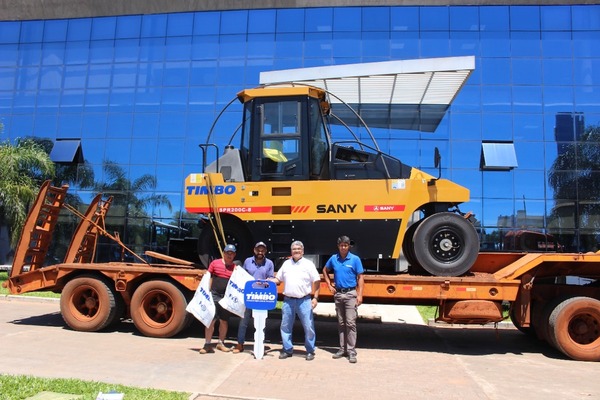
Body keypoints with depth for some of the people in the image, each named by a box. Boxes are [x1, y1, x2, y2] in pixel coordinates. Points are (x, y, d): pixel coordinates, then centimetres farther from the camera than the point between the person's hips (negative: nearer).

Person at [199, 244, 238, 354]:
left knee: (224, 320, 11)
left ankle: (221, 343, 26)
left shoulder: (235, 268, 7)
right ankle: (207, 345, 3)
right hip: (214, 295, -2)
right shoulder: (215, 263, 3)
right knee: (211, 319, -4)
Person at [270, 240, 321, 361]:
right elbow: (278, 279, 17)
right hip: (288, 300, 3)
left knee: (308, 326, -1)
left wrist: (315, 297, -8)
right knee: (285, 326, 8)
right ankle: (287, 350, 22)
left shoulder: (308, 264, 0)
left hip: (304, 300, -3)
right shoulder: (286, 263, 11)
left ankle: (310, 351, 13)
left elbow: (316, 281, -1)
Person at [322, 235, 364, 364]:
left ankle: (351, 351, 0)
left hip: (350, 294, -4)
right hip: (338, 294, 4)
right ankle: (342, 349, 21)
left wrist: (359, 295, -12)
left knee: (350, 323, -6)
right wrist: (330, 285, 12)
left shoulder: (355, 259, -5)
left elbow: (360, 278, -4)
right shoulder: (333, 259, 4)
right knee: (341, 323, 12)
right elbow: (325, 271, 21)